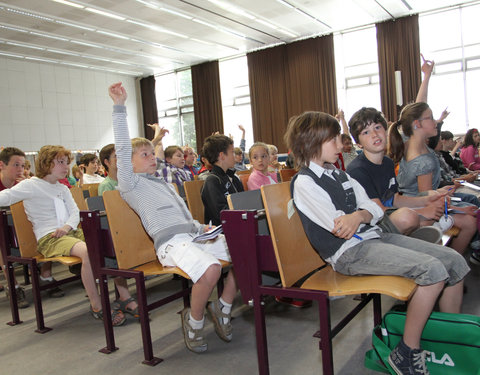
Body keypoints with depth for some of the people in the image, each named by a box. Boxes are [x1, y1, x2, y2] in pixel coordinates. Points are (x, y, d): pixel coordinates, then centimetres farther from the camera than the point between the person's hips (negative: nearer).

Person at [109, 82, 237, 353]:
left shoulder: (165, 184, 31)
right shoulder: (131, 183, 8)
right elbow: (122, 149, -5)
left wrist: (203, 227, 13)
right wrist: (120, 106, -9)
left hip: (195, 235, 8)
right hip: (171, 242, -7)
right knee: (211, 268, -35)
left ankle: (223, 307, 5)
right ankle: (194, 321, -6)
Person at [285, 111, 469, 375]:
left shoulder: (338, 174, 17)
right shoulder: (304, 182, -9)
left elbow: (376, 209, 8)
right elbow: (339, 228, -17)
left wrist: (358, 215, -15)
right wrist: (365, 213, 0)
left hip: (372, 237, 9)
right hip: (349, 251, -9)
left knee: (455, 262, 2)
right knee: (433, 269, -24)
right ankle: (406, 353, -11)